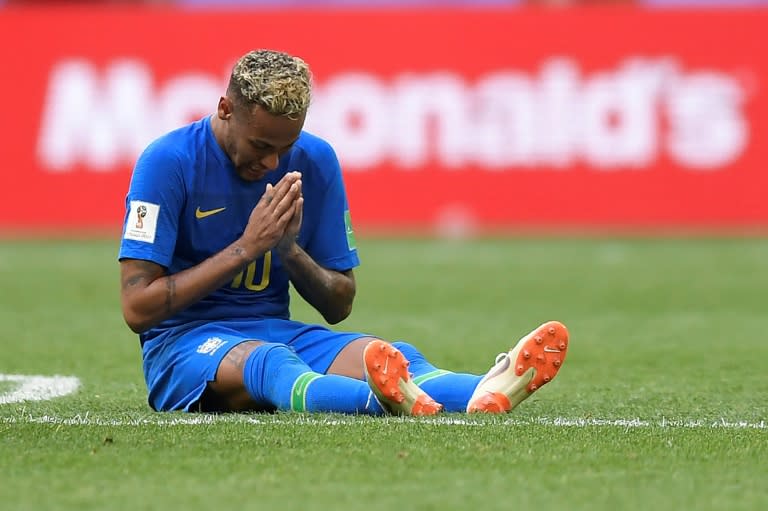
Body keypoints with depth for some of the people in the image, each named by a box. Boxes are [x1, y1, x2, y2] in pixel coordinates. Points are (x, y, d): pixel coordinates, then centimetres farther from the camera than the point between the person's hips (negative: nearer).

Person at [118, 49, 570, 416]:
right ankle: (381, 401, -73)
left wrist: (288, 248, -11)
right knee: (269, 362, -40)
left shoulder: (316, 161, 5)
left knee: (396, 356, -27)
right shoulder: (169, 162, -10)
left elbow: (339, 306, 10)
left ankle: (484, 396, -62)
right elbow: (137, 308, -15)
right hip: (184, 344, -5)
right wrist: (247, 247, -17)